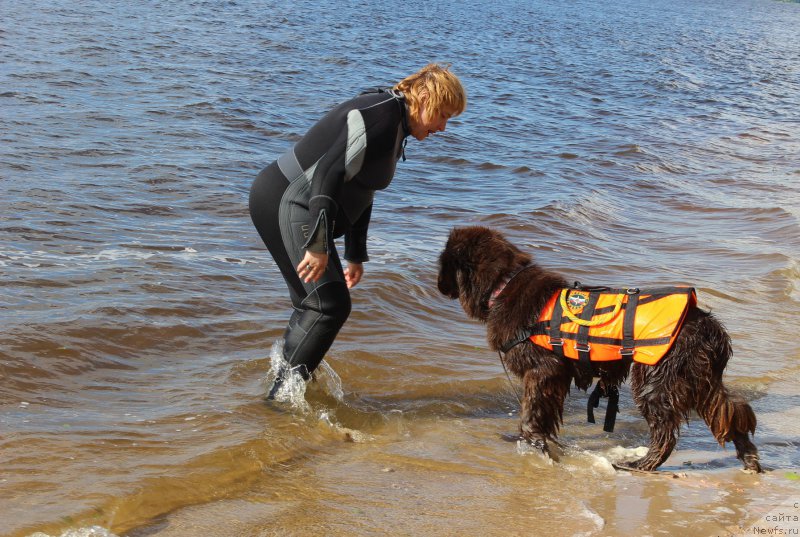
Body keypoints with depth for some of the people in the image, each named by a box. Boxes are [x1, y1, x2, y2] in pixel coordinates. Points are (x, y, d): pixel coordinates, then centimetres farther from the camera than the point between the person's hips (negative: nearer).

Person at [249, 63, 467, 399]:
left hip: (283, 202, 11)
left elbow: (360, 192, 25)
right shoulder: (379, 114, -17)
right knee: (330, 305, -10)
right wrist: (319, 245, -27)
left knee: (312, 304, 15)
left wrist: (355, 256, 28)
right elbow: (329, 172, -26)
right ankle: (281, 397, -6)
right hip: (287, 203, -11)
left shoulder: (396, 129, 17)